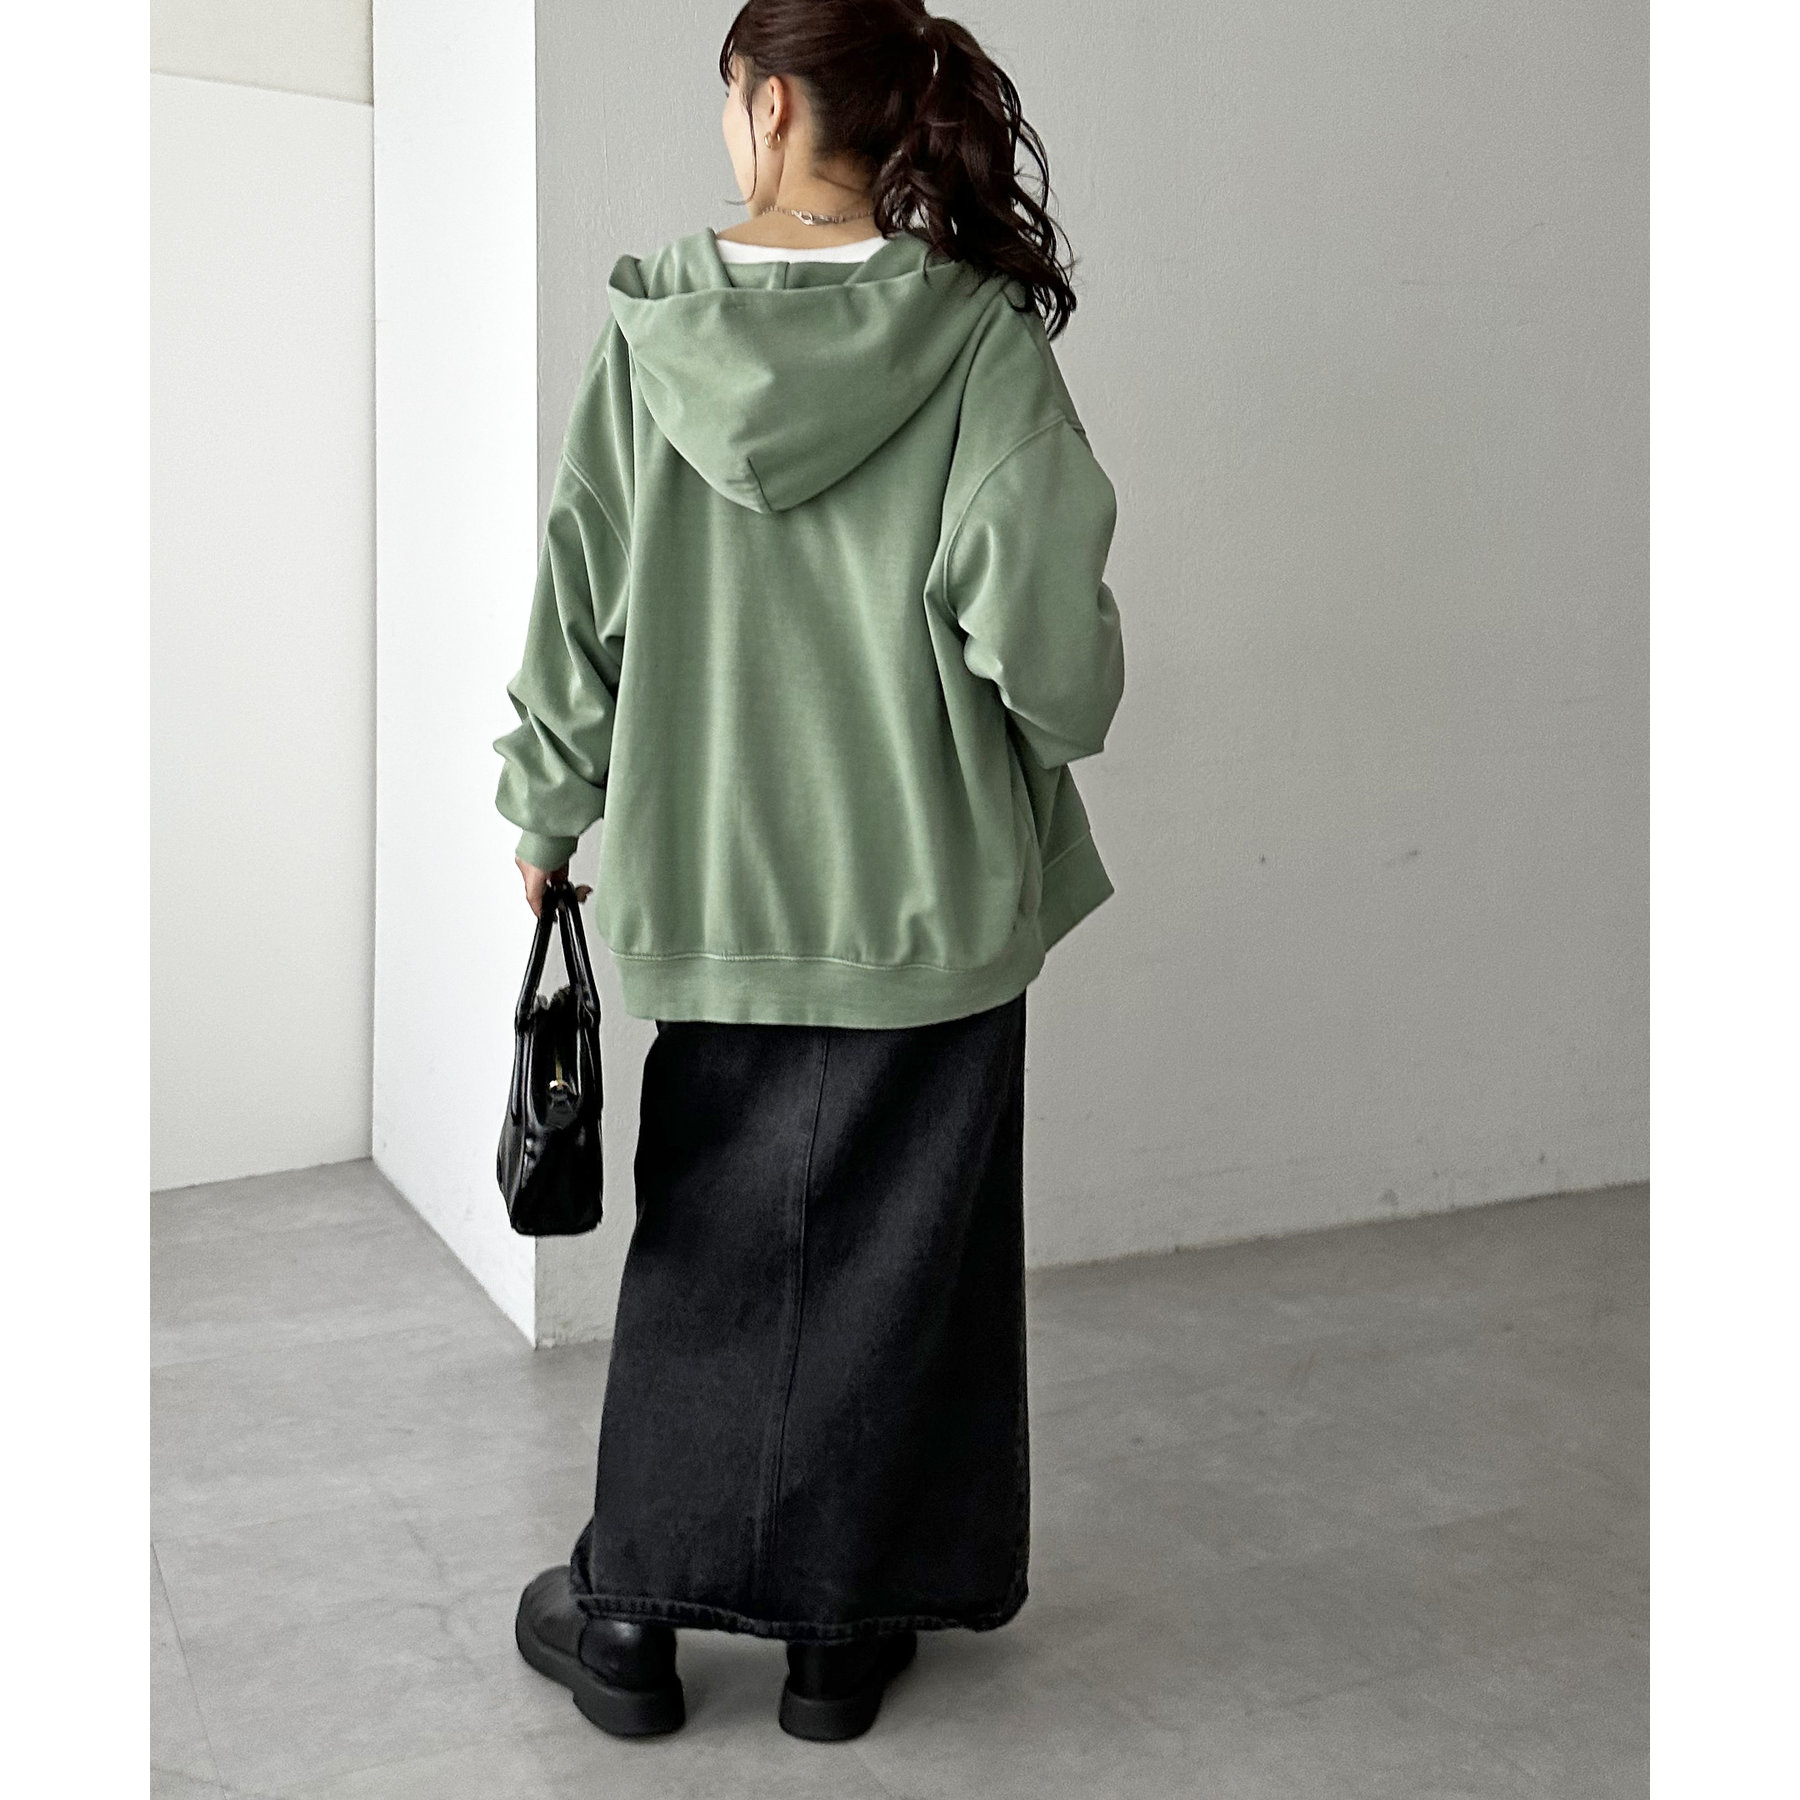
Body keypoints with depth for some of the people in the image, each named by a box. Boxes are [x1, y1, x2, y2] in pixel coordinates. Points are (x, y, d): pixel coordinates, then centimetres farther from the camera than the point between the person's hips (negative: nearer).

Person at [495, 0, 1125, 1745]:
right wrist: (1062, 709, 5)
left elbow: (579, 601, 2)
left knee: (706, 1244, 17)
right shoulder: (980, 339, -10)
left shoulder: (651, 332, -4)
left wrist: (550, 813, 15)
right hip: (932, 891, -1)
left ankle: (632, 1608, 28)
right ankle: (843, 1626, 27)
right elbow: (1044, 636, -18)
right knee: (888, 1255, 13)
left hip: (713, 882, 2)